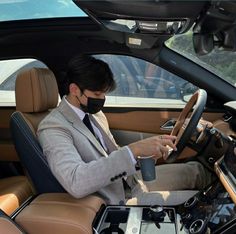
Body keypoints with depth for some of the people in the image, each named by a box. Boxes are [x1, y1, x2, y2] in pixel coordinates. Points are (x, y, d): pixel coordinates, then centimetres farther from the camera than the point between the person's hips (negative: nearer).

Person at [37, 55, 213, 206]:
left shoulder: (95, 113, 4)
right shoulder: (52, 128, -22)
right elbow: (76, 183, -39)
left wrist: (144, 152, -3)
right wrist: (133, 150, -41)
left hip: (128, 181, 8)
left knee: (195, 170, 10)